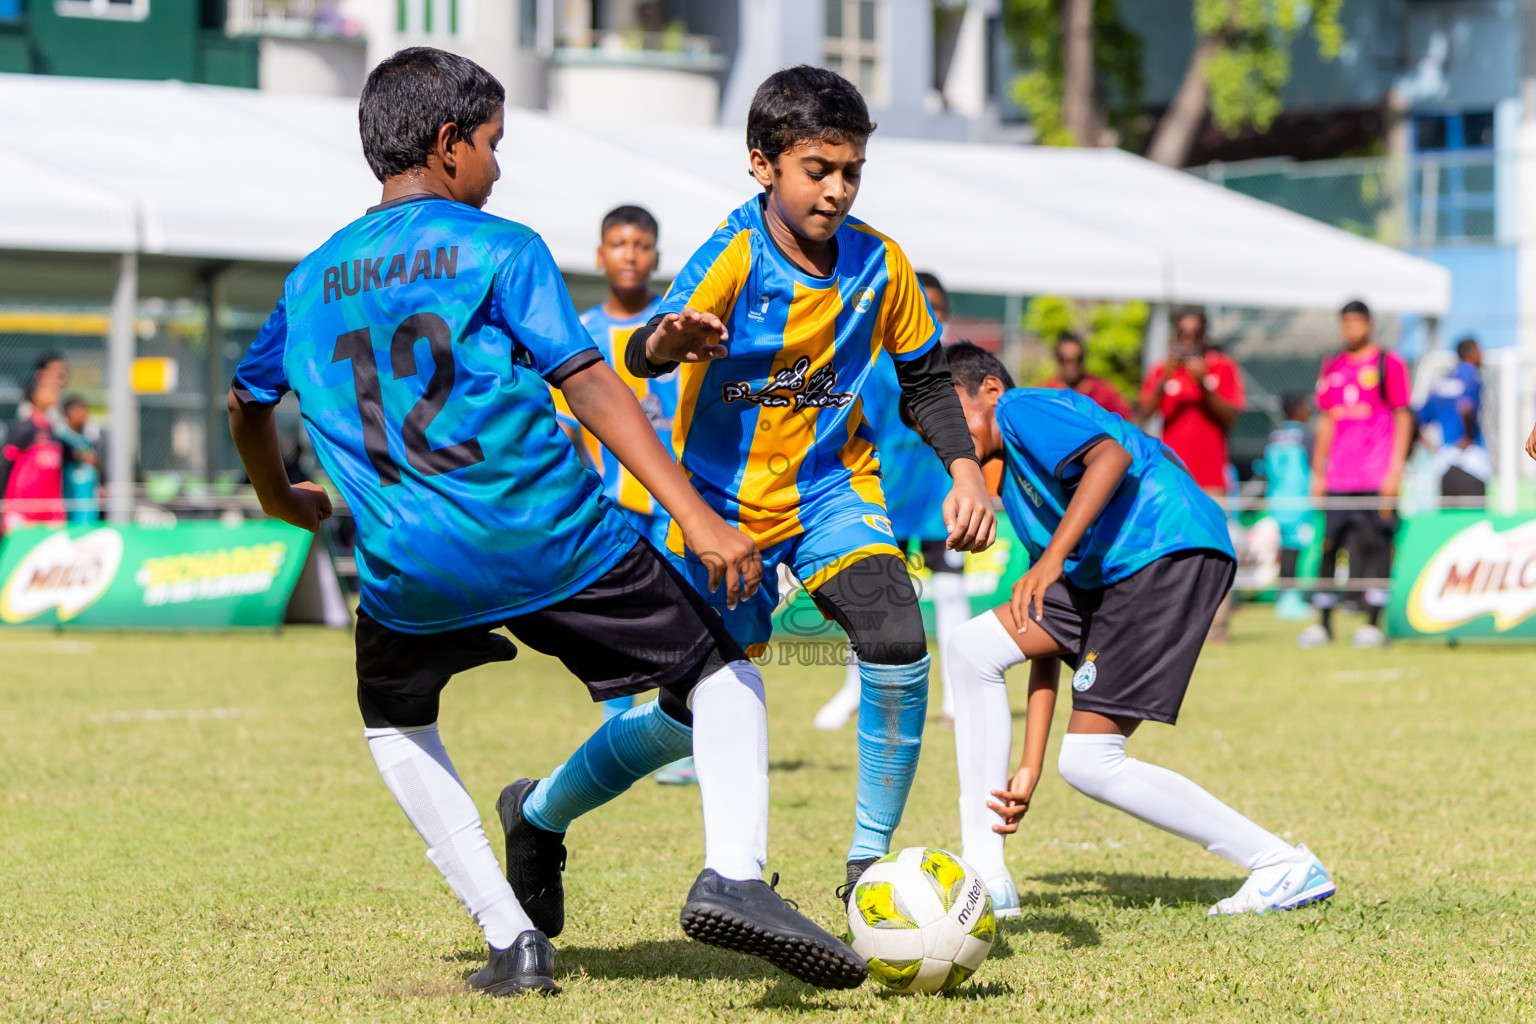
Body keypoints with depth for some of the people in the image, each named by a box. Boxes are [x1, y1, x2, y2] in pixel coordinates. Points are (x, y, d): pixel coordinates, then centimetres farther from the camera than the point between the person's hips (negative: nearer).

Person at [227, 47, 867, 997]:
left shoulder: (313, 280, 15)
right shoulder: (500, 249, 0)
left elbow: (247, 401, 30)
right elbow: (589, 385, -10)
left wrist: (282, 499, 50)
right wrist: (696, 517, -15)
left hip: (411, 571, 3)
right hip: (557, 542, -3)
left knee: (396, 722, 30)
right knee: (720, 677, 14)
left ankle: (514, 938, 15)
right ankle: (733, 874, -10)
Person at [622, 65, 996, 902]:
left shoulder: (879, 264, -5)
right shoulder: (733, 258, -18)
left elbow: (925, 378, 10)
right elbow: (644, 354, -36)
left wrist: (965, 469, -6)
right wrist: (667, 340, -60)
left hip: (832, 483, 2)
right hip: (725, 496, -2)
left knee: (897, 645, -23)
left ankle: (870, 859, -9)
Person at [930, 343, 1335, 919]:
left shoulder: (1021, 409, 6)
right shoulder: (1016, 490, 30)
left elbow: (1112, 455, -16)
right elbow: (1047, 643, 23)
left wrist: (1052, 557, -22)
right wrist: (1029, 770, 16)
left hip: (1172, 549, -9)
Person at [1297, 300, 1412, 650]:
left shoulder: (1389, 363, 2)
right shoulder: (1332, 368, 16)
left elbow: (1403, 418, -1)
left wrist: (1395, 470, -8)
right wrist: (1317, 472, 15)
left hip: (1377, 475, -5)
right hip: (1338, 477, 5)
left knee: (1375, 545, -5)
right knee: (1328, 545, 1)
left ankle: (1373, 622, -1)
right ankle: (1323, 624, 6)